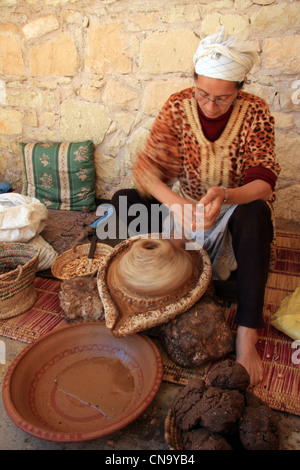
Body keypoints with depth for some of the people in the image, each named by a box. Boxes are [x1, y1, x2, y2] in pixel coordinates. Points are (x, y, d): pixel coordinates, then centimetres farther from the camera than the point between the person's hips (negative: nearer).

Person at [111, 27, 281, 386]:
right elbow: (148, 167, -19)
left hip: (238, 207, -2)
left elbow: (263, 182, -22)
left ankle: (247, 335, -38)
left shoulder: (255, 112, -13)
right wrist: (174, 202, -40)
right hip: (186, 204, 3)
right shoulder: (177, 106, -10)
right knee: (123, 201, -18)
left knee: (255, 214, -39)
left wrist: (224, 196, -44)